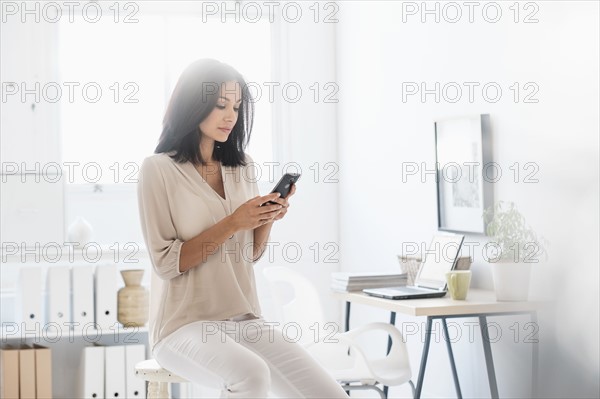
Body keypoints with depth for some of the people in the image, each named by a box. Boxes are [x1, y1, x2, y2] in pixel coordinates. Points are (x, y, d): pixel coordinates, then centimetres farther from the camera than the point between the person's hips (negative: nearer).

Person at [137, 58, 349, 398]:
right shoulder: (159, 169, -6)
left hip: (247, 320, 5)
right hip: (186, 324, -5)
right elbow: (165, 263, -10)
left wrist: (268, 219, -5)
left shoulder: (242, 166, 11)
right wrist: (232, 223, -18)